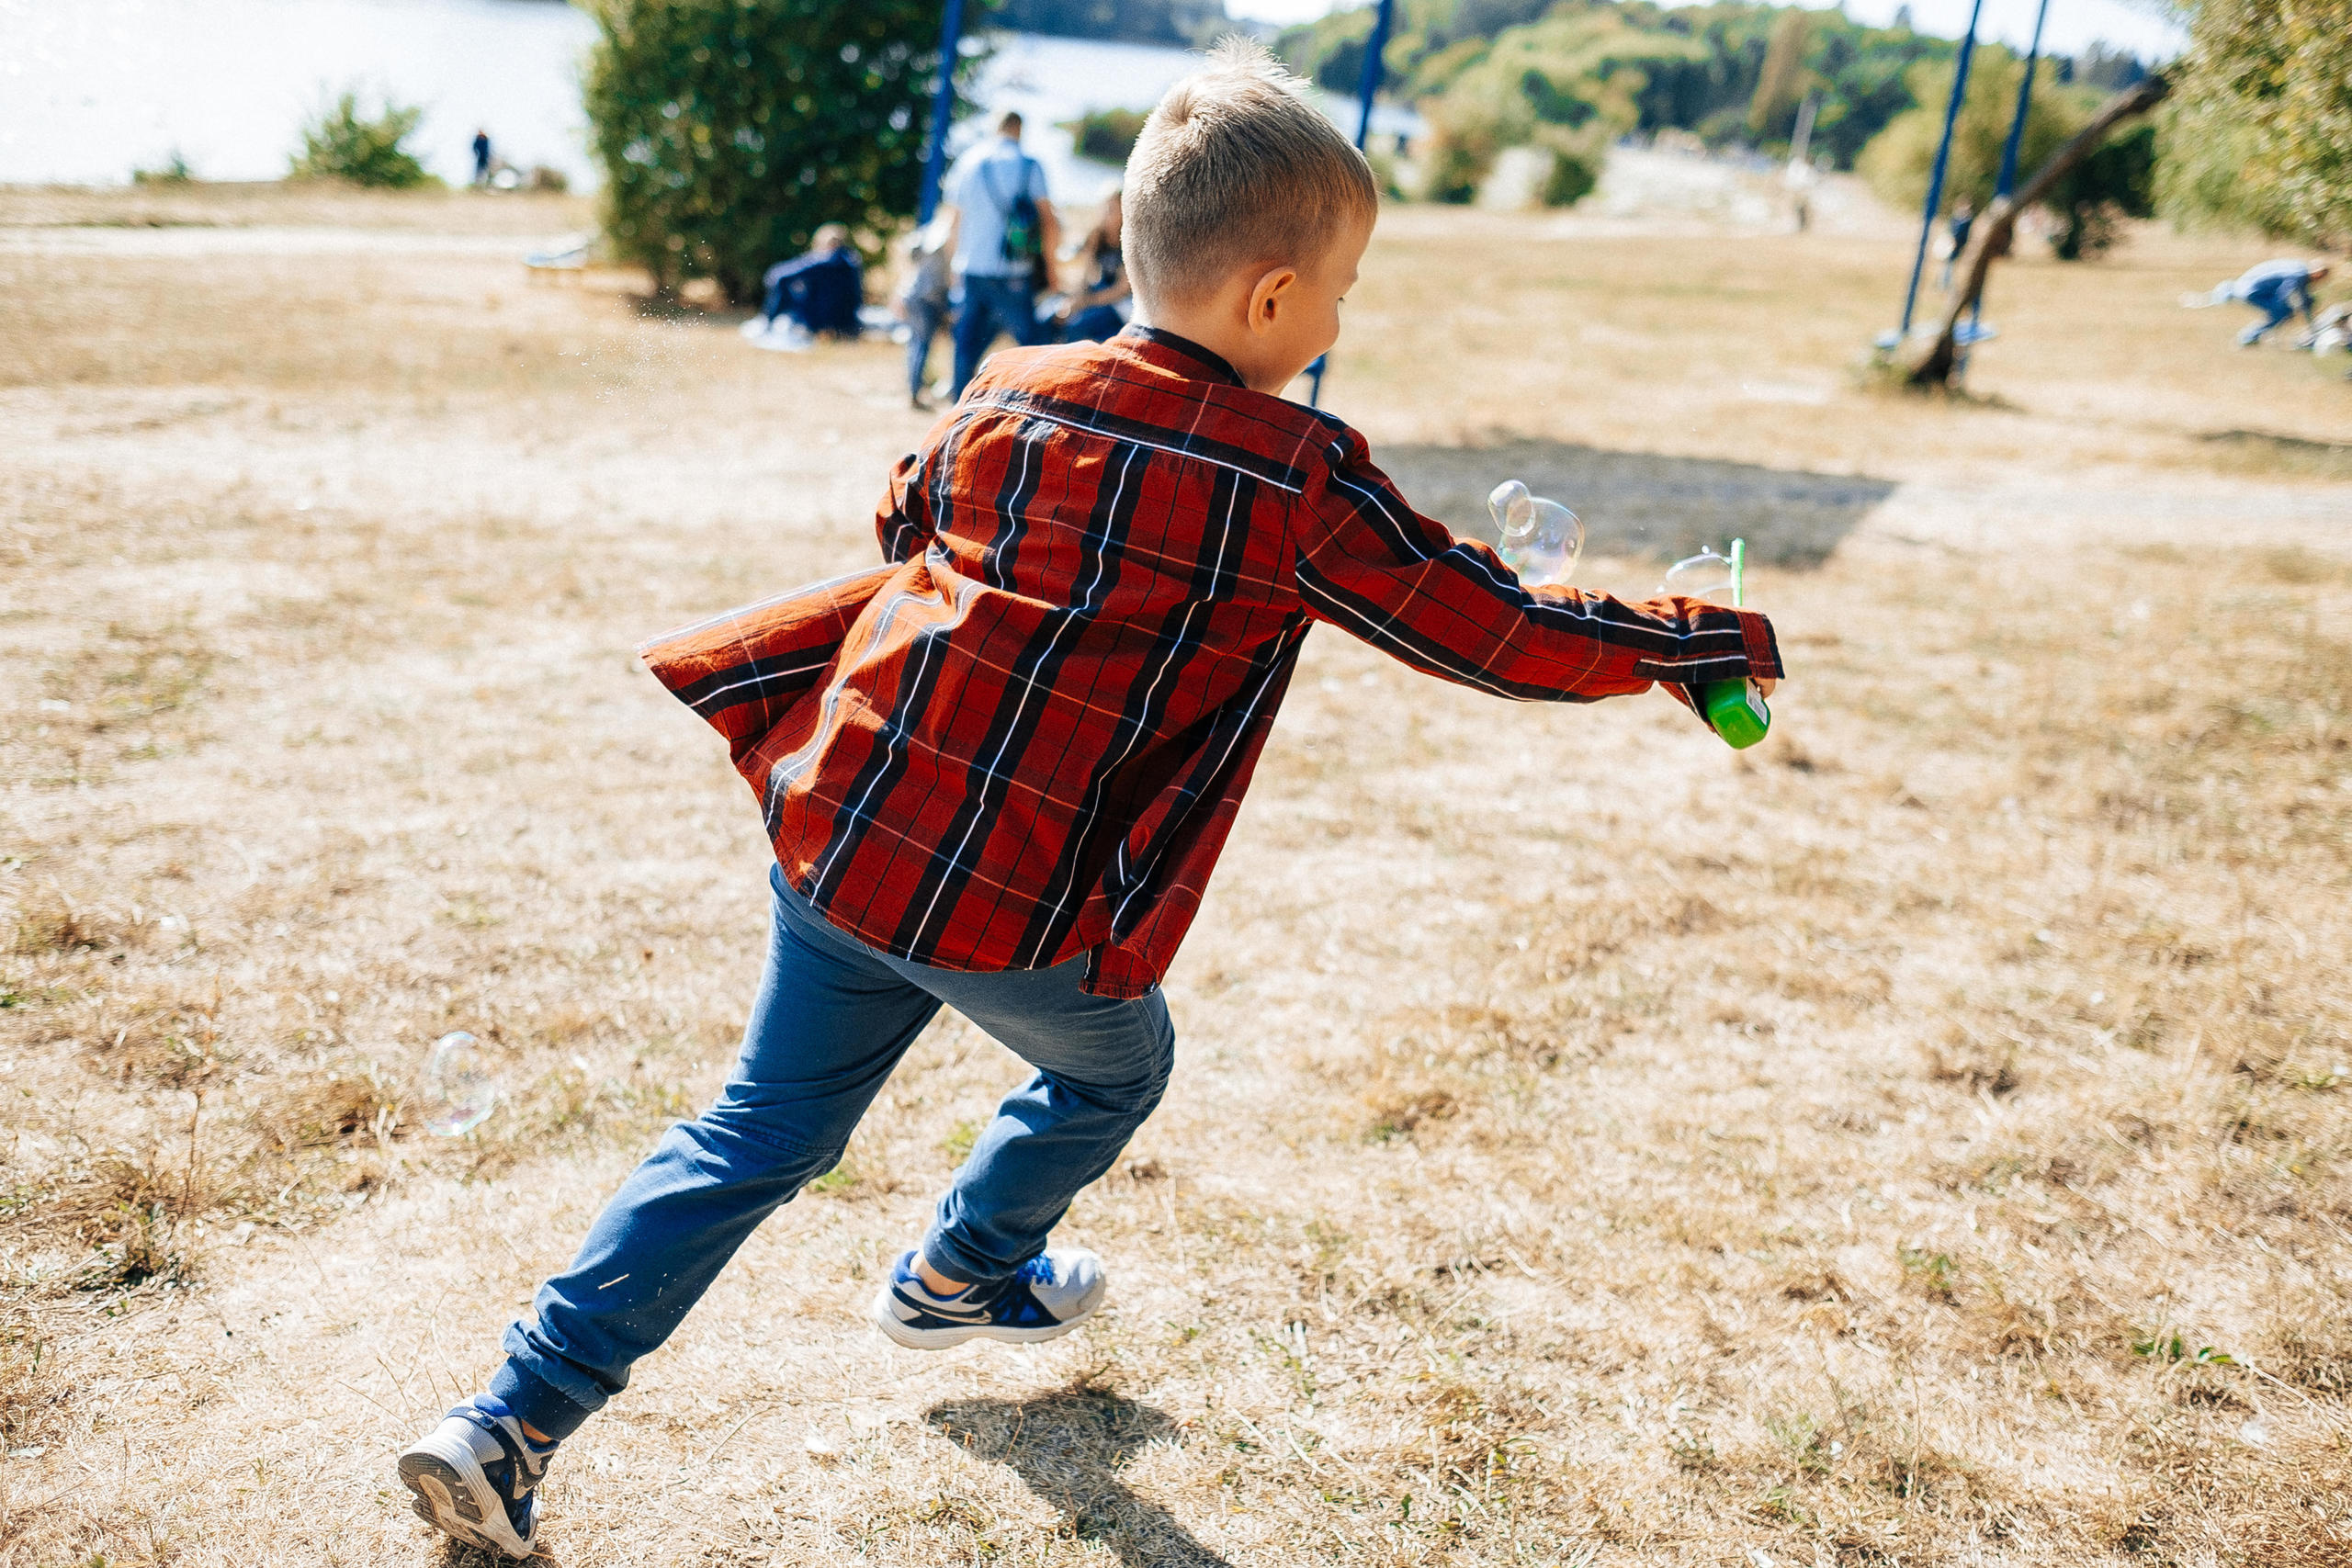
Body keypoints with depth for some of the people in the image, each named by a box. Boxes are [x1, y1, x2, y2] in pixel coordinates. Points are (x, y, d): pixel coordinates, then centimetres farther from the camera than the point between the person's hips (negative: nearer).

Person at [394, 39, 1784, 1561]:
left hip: (841, 838, 5)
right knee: (1115, 1067, 28)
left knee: (760, 1134, 18)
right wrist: (1709, 644, 11)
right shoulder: (1298, 479, -9)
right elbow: (1498, 631, -3)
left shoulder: (1008, 398, 5)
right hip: (1028, 918, -5)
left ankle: (512, 1420, 18)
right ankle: (959, 1277, 50)